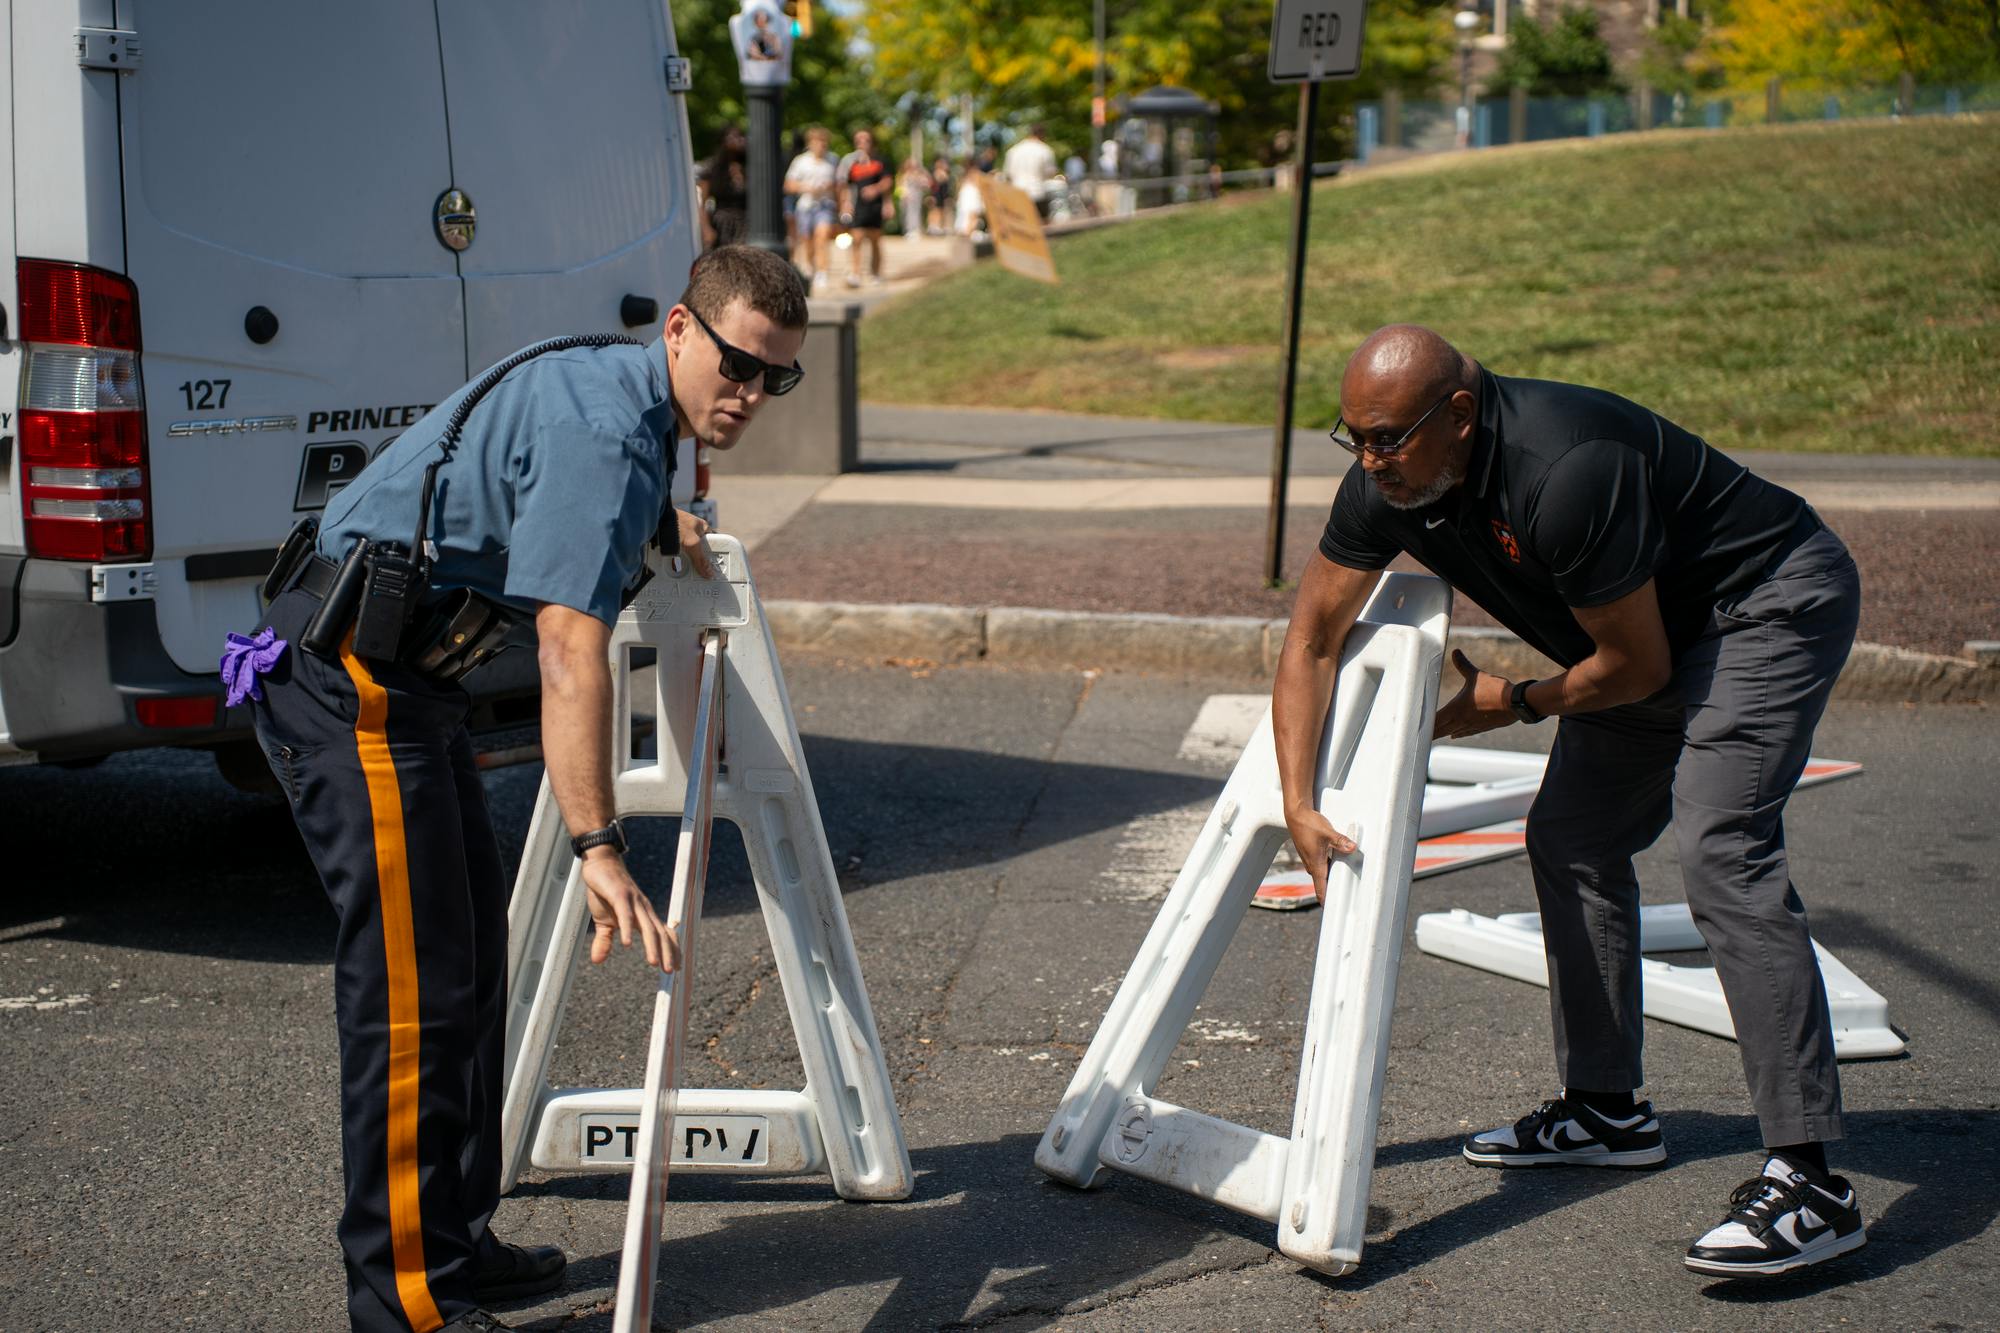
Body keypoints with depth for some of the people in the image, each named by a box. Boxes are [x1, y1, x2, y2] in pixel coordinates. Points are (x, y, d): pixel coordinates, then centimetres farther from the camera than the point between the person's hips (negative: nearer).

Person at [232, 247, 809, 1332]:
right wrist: (599, 850, -34)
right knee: (413, 982, -11)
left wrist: (652, 522, 23)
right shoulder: (602, 423, -20)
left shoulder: (622, 401, 11)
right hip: (346, 671, -11)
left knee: (472, 950, 14)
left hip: (403, 673, 11)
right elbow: (571, 649, -30)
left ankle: (454, 1245, 23)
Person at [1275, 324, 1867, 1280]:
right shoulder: (1388, 483, -10)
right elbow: (1312, 638, -2)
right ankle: (1607, 1109, 23)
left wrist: (1511, 706, -6)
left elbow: (1637, 666, -23)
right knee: (1569, 838, 9)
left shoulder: (1562, 473, -34)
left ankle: (1809, 1179, -25)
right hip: (1655, 622, 9)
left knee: (1718, 845, -24)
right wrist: (1299, 803, -10)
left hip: (1773, 600, -9)